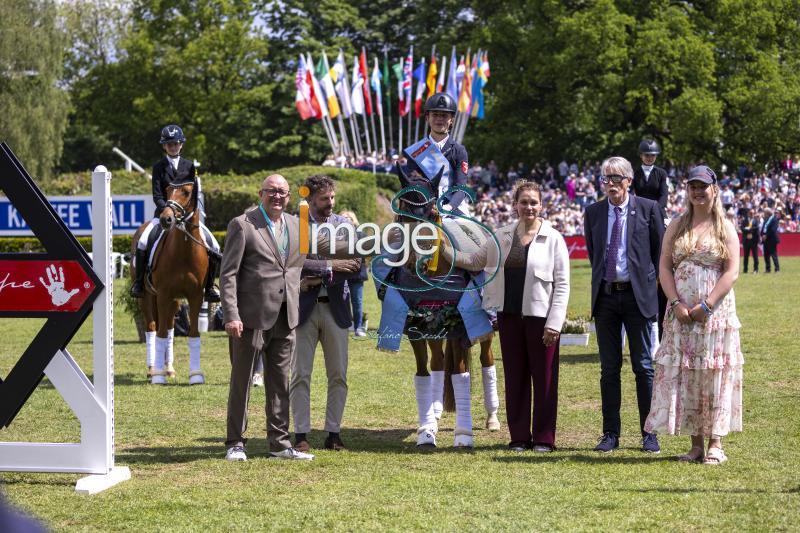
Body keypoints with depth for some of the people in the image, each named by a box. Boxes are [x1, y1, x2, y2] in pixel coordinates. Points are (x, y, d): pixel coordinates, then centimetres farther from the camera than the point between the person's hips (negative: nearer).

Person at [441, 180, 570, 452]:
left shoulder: (553, 238, -2)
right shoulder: (501, 237, 10)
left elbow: (562, 284, -4)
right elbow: (475, 261, 20)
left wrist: (554, 323, -10)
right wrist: (445, 251, 5)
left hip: (540, 316, -4)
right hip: (509, 316, 4)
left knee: (544, 378, -1)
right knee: (515, 377, 7)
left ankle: (544, 437, 7)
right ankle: (519, 436, 14)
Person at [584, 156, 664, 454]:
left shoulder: (647, 209, -1)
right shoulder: (593, 213, 8)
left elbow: (660, 251, 4)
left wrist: (649, 283, 3)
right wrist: (602, 281, 12)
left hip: (638, 295, -3)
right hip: (605, 295, 3)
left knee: (644, 367, 1)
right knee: (609, 368, 6)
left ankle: (649, 434, 7)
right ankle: (610, 433, 11)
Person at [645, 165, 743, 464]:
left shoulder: (725, 229, 2)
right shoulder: (676, 227, 10)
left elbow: (732, 272, -6)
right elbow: (664, 268, 4)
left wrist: (706, 305, -15)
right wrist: (677, 304, -10)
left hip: (715, 313, -3)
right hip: (681, 314, 3)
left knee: (714, 375, -2)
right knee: (683, 376, 1)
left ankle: (715, 444, 2)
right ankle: (695, 445, 7)